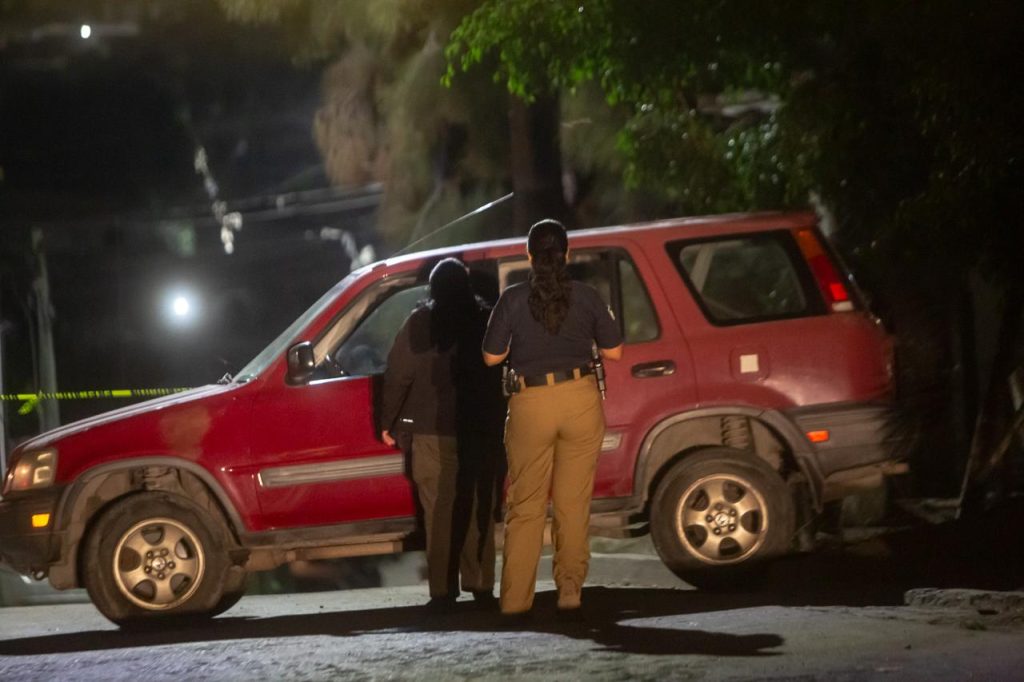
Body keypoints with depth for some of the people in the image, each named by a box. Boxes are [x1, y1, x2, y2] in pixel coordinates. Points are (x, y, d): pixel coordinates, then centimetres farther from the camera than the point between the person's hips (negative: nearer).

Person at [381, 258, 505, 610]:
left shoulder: (421, 322, -2)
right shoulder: (487, 319, 4)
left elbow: (399, 374, -3)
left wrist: (389, 422, 5)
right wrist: (501, 417, 12)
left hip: (433, 431, -2)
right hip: (483, 430, 2)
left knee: (440, 512, -1)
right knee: (479, 509, 8)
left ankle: (443, 591, -4)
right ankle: (480, 585, 9)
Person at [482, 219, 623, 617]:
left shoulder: (514, 300, -3)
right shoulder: (586, 297, 0)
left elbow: (492, 356, 1)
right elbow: (613, 351, 6)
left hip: (531, 404, -1)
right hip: (581, 400, 1)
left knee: (525, 506, 6)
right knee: (573, 504, 7)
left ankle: (515, 599, 4)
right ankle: (570, 591, 6)